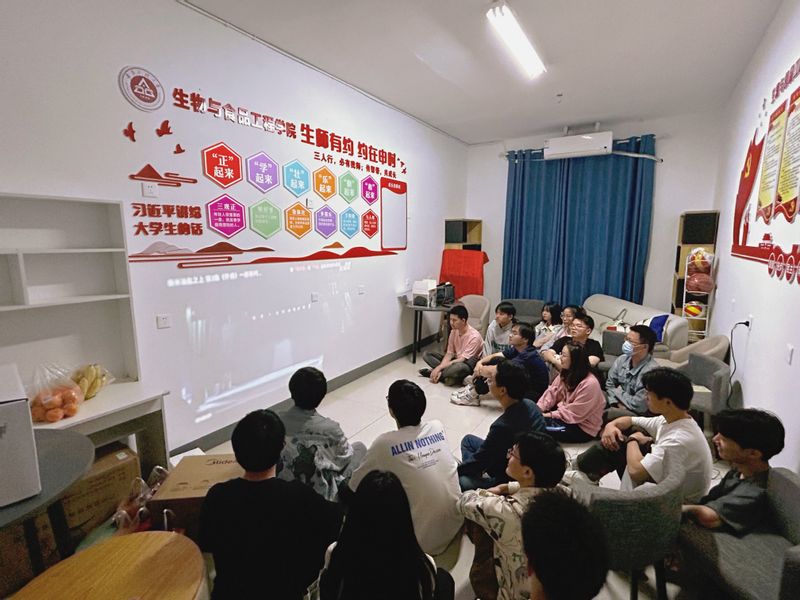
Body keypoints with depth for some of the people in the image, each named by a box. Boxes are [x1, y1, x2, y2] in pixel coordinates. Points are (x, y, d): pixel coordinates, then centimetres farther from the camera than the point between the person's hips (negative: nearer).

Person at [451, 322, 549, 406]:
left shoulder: (528, 356, -29)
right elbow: (494, 356, 1)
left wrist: (480, 370, -16)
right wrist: (479, 363, -18)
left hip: (532, 395, -8)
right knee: (497, 360, -6)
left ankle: (474, 394, -9)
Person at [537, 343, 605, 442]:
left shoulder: (589, 384, -28)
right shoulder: (566, 374, 0)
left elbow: (573, 413, -26)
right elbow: (552, 393, -3)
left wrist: (549, 415, -22)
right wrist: (538, 409, -17)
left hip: (583, 428, -8)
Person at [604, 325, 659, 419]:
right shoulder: (622, 359, -4)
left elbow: (638, 406, -24)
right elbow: (610, 383, 7)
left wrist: (618, 392, -8)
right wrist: (616, 403, -9)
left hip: (637, 414, -7)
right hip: (618, 406, 7)